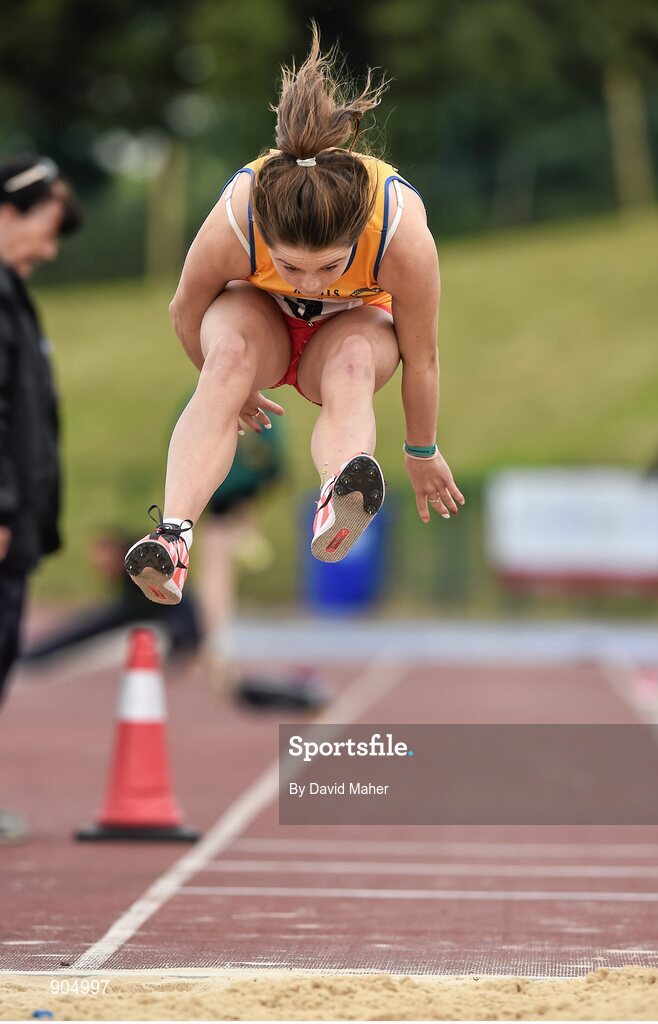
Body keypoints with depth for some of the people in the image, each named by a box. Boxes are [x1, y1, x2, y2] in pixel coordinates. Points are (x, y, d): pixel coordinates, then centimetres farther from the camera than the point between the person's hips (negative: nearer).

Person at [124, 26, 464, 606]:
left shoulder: (402, 235, -38)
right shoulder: (231, 225, -36)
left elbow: (421, 358, -21)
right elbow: (186, 313, -12)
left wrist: (422, 454, -6)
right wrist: (229, 392, 6)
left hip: (353, 324, 0)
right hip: (260, 314, 0)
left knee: (353, 361, -37)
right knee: (230, 352, -35)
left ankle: (339, 507, -66)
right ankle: (174, 533, -52)